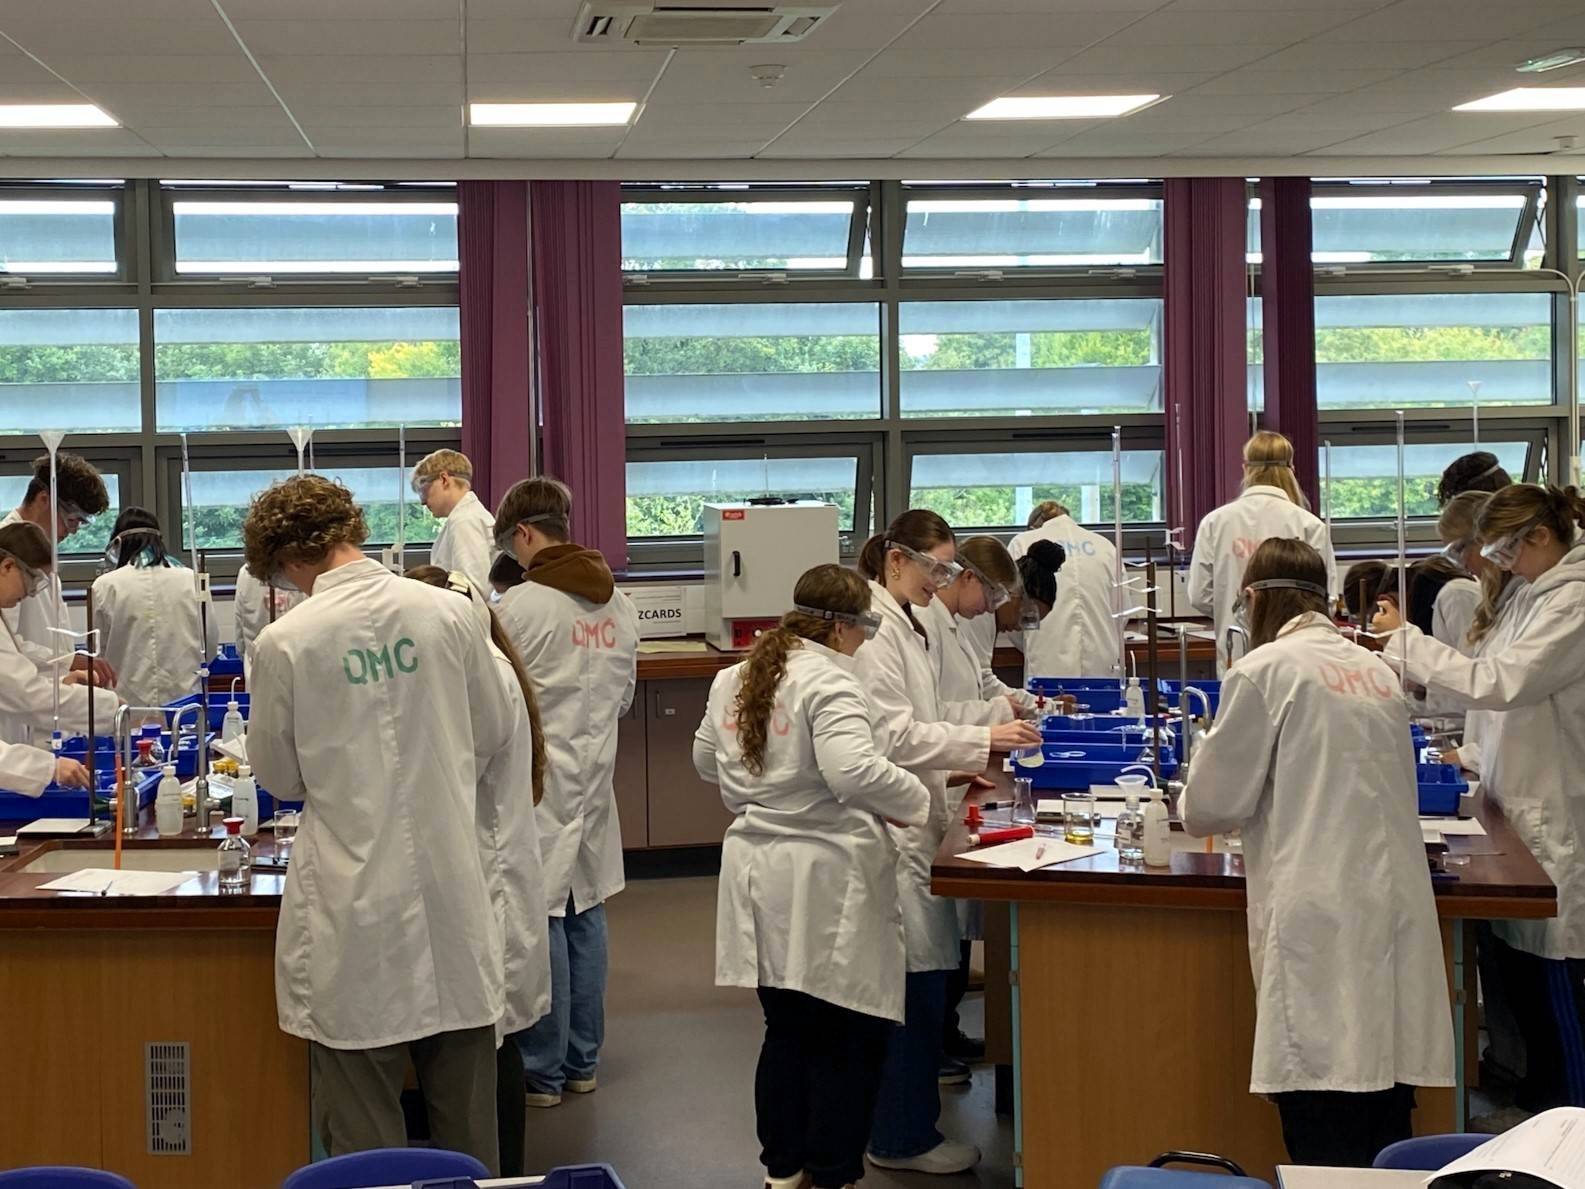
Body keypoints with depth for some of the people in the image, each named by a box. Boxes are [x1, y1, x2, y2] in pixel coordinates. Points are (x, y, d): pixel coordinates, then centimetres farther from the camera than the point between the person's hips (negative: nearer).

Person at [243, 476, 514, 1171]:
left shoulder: (286, 642, -10)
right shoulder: (447, 612, -3)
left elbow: (279, 777, 2)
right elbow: (494, 734, 9)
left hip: (356, 904, -3)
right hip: (452, 886, 3)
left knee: (364, 1137, 6)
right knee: (466, 1122, 15)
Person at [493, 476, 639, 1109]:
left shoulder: (519, 606, -16)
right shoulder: (617, 602, 4)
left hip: (538, 779, -6)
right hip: (594, 775, 6)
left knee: (541, 919, 1)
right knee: (586, 913, 13)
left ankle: (542, 1071, 8)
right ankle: (583, 1061, 21)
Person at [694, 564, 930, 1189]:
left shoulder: (733, 680, 9)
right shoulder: (829, 683, -16)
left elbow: (707, 762, 21)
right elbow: (854, 770, -28)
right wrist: (918, 800, -15)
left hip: (758, 873, 8)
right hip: (825, 881, -8)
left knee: (788, 1029, 17)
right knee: (851, 1037, 4)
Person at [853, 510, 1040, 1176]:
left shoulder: (903, 623, 16)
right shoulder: (875, 627, -15)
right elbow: (892, 735, -20)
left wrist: (957, 766, 14)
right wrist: (981, 740, -19)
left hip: (912, 826, 10)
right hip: (892, 830, -10)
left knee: (923, 979, 12)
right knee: (916, 981, -5)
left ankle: (901, 1125, 21)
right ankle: (902, 1137, 4)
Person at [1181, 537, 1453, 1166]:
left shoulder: (1262, 671, -4)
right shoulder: (1377, 670, 14)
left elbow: (1214, 804, -2)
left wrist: (1193, 803, 20)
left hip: (1323, 922, -6)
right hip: (1395, 913, 6)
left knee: (1325, 1148, -4)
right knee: (1385, 1139, 9)